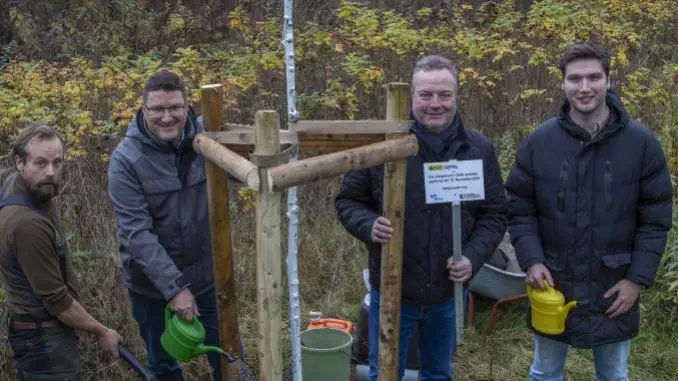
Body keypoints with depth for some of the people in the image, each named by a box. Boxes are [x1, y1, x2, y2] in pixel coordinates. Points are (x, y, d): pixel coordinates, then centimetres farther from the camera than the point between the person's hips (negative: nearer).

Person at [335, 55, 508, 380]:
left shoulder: (479, 150, -2)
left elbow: (494, 214, 4)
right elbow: (348, 200, -2)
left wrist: (473, 258, -13)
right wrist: (370, 226, -23)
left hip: (448, 293, 2)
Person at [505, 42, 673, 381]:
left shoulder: (641, 142, -8)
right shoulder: (537, 142, -7)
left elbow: (656, 219, -4)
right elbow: (519, 209, -2)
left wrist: (638, 278, -9)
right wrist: (531, 260, -14)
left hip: (615, 288, 0)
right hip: (552, 284, 0)